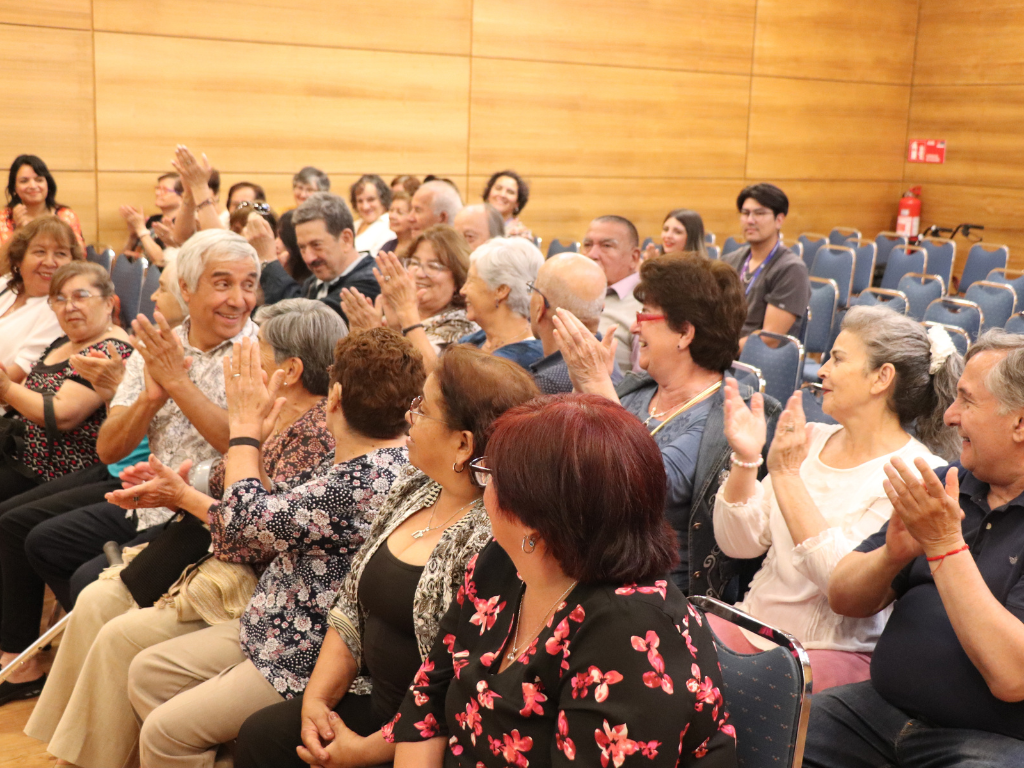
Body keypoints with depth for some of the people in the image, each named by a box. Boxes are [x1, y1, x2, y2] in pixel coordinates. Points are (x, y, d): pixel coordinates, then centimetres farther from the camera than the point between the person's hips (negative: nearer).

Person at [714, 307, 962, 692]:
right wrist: (745, 460, -9)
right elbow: (738, 543, 6)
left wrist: (786, 475, -24)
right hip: (753, 624, 6)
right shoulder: (814, 440, 8)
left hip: (836, 650, -6)